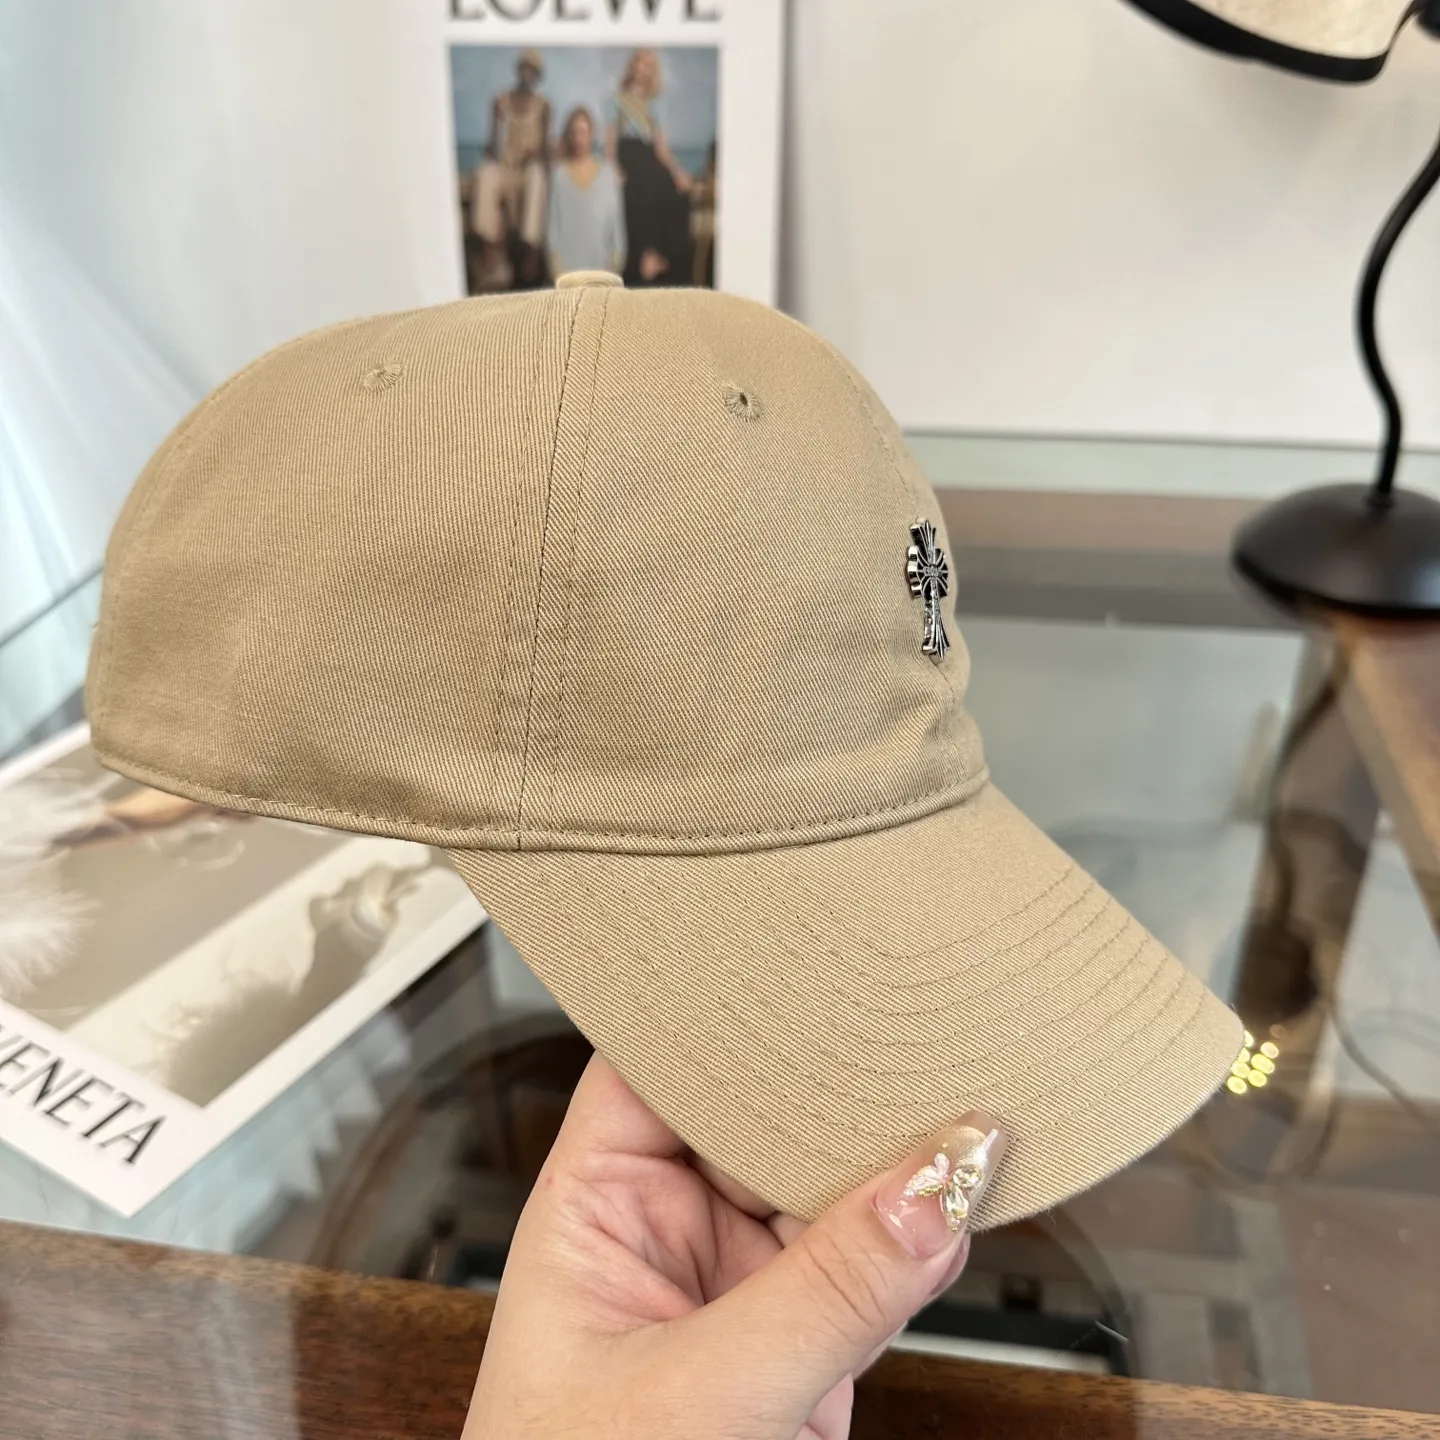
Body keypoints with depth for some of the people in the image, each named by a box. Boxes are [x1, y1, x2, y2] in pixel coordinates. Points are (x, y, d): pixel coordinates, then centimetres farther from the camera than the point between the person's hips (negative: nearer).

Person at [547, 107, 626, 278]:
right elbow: (554, 218, 4)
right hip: (569, 262, -1)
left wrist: (618, 253, 3)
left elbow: (616, 215, 7)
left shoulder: (607, 172, 6)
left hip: (600, 261, 1)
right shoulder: (560, 174, 4)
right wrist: (554, 256, -1)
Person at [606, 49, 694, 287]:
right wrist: (617, 172, -16)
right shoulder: (619, 101, 13)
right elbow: (610, 145, 3)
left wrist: (678, 171, -10)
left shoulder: (654, 107, 22)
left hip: (651, 163, 3)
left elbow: (662, 149, 11)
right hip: (628, 161, -3)